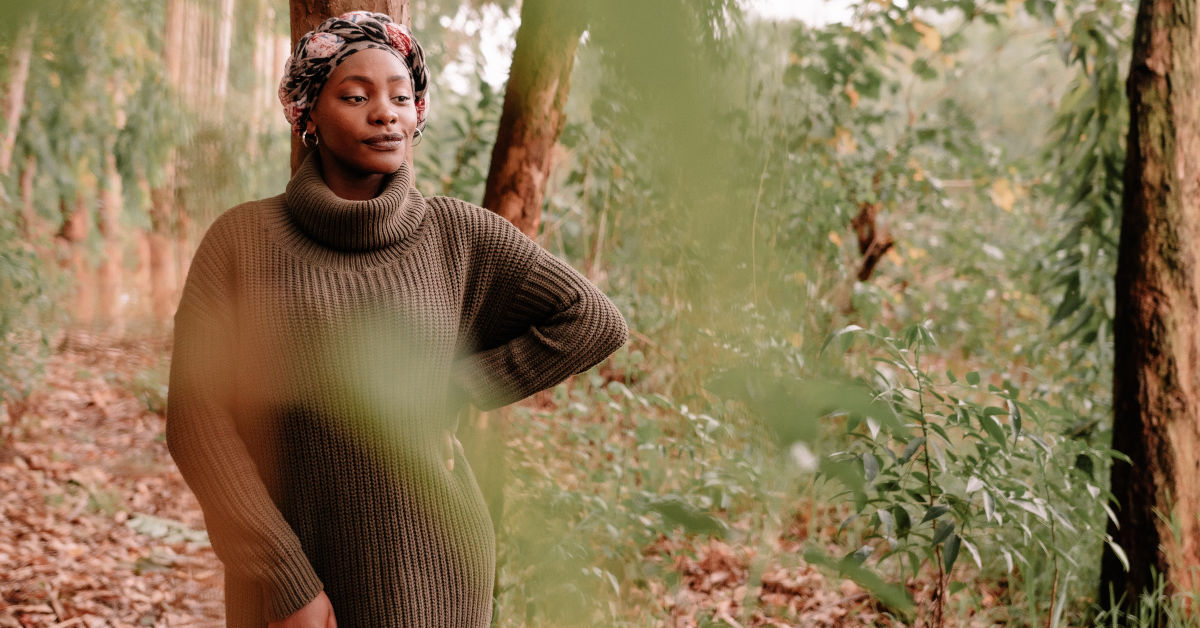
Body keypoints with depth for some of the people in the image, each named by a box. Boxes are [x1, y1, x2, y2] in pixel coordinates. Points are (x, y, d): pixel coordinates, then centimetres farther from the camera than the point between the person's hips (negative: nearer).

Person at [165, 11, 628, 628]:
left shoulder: (455, 231, 0)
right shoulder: (241, 237, -3)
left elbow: (593, 321, 3)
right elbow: (195, 416, -8)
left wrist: (452, 395, -2)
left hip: (425, 571, 1)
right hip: (284, 562, 0)